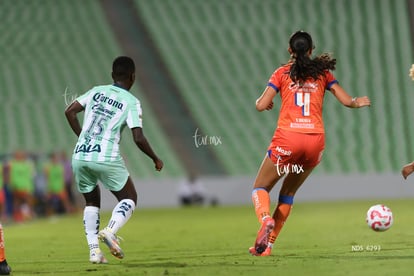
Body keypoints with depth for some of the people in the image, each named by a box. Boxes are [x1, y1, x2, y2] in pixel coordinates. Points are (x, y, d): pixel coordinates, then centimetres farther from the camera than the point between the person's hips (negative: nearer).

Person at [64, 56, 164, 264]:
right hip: (106, 158, -4)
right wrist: (156, 159, 8)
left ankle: (94, 249, 5)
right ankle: (110, 231, -13)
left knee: (92, 202, 21)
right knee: (129, 198, 14)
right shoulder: (131, 102, 0)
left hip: (80, 157, 4)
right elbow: (138, 138, -7)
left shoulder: (96, 91, 13)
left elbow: (69, 111, 12)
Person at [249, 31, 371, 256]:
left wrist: (261, 101, 22)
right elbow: (347, 101, 10)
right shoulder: (322, 72, 12)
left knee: (260, 188, 11)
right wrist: (358, 102, 32)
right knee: (288, 193, 21)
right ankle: (267, 244, 13)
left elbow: (261, 105, -2)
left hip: (288, 138, -3)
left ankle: (266, 218, -22)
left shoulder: (282, 73, 7)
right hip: (316, 139, 3)